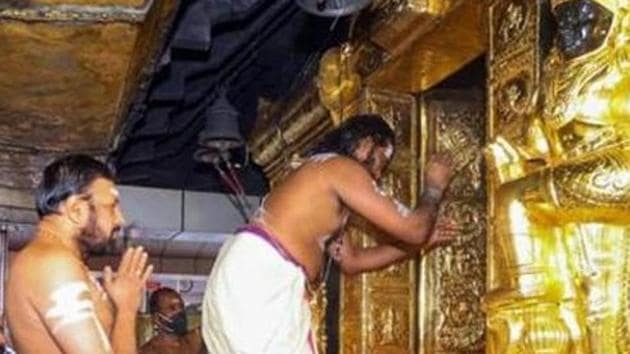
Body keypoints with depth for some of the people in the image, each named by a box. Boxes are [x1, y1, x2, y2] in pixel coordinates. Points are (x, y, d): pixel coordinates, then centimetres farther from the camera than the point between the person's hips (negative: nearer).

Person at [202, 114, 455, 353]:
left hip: (254, 277, 10)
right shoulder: (343, 169, -3)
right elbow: (411, 229, -5)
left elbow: (350, 260, 32)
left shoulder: (325, 181, 26)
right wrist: (434, 188, 14)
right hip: (259, 277, -10)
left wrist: (421, 241, 34)